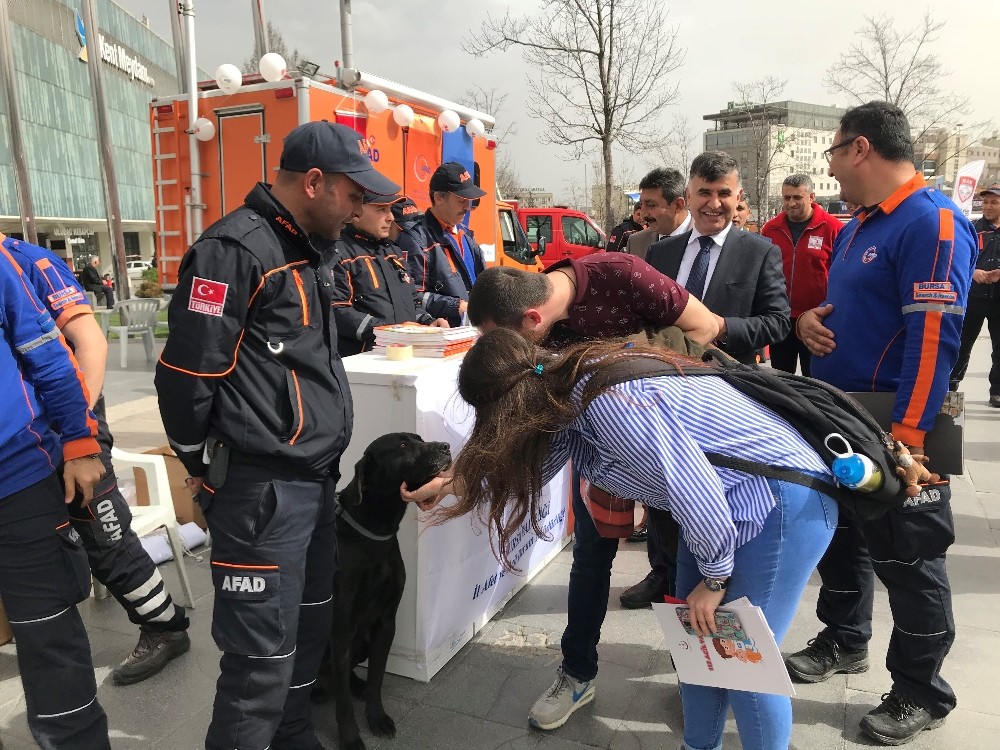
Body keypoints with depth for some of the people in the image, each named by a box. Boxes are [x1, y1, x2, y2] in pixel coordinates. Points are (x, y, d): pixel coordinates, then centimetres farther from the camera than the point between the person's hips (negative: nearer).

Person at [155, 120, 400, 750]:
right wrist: (204, 466, -5)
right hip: (261, 490, -9)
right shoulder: (235, 250, -16)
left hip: (315, 480, 9)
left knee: (310, 630, 20)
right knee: (263, 660, 0)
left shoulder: (300, 250, 15)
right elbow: (187, 372, -16)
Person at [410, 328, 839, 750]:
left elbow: (696, 492, -27)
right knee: (697, 643, 17)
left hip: (784, 504, -9)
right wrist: (449, 482, 19)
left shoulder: (610, 403, -31)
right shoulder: (566, 391, -2)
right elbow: (526, 465, 15)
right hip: (727, 506, 9)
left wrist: (714, 579, -11)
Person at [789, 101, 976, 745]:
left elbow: (934, 338, -24)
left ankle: (922, 695, 23)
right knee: (843, 536, 20)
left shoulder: (932, 222, -17)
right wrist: (811, 318, 1)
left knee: (908, 560, 5)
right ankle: (844, 642, 40)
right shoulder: (857, 227, 13)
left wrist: (908, 436, -28)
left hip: (895, 433, -9)